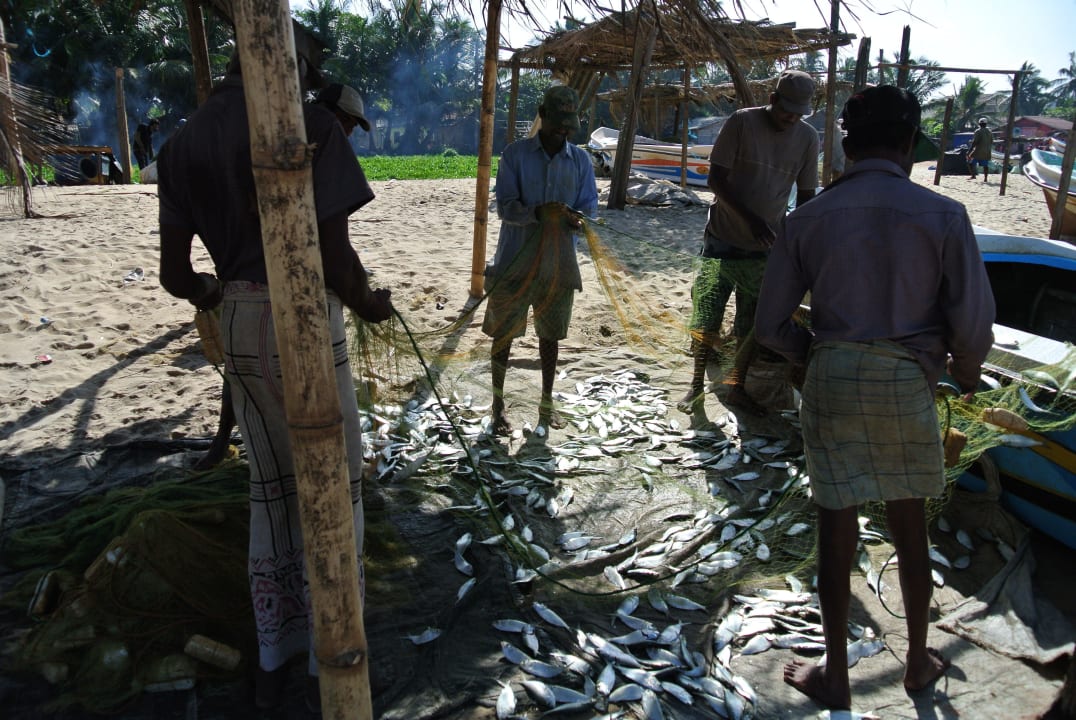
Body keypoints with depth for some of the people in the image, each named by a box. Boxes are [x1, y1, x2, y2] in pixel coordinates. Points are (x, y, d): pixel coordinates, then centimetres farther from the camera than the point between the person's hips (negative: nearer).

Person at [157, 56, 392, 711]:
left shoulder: (183, 146, 6)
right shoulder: (312, 125, -12)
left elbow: (174, 274, 7)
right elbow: (337, 260, -17)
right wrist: (371, 306, 4)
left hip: (239, 331, 6)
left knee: (270, 492, 19)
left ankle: (272, 661, 33)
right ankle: (329, 666, 24)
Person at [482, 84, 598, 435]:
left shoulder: (581, 160, 5)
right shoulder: (515, 154, -3)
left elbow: (589, 205, 5)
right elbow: (505, 207, -10)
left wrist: (578, 219, -20)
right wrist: (539, 212, -30)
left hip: (558, 263, 2)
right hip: (515, 261, -2)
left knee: (550, 334, 13)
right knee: (503, 333, 6)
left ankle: (547, 402, 30)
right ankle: (498, 404, 22)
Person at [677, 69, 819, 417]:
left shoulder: (807, 137, 2)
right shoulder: (741, 122, -9)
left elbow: (805, 195, 8)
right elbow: (716, 179, -12)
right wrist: (749, 218, -23)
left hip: (766, 248, 3)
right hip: (723, 240, -3)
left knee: (755, 325, 8)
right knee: (706, 318, 1)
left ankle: (737, 388, 25)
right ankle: (696, 386, 17)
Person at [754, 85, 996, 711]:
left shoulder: (809, 218, -1)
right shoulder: (943, 215, -6)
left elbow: (772, 323, 0)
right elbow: (974, 321, -6)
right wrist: (967, 370, 15)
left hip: (832, 378, 0)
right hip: (908, 381, 0)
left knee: (837, 524, 11)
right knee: (910, 523, 18)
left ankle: (836, 678, 25)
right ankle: (919, 660, 38)